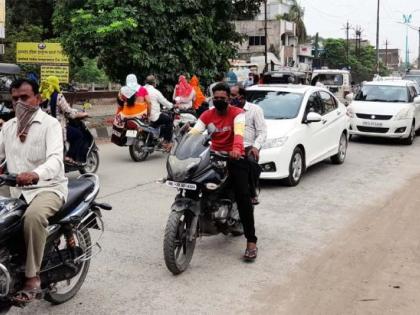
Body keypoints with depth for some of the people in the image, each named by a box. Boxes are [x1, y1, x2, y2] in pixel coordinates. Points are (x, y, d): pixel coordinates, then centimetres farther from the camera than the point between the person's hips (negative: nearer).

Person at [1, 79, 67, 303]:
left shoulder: (50, 124, -5)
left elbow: (55, 159, -22)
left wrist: (35, 175, -43)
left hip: (47, 187, -6)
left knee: (33, 217, -35)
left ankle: (32, 277, -23)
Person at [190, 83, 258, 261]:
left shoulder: (237, 113, -7)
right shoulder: (207, 115, 7)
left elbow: (239, 131, -27)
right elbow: (194, 132, -7)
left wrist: (236, 148, -48)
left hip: (235, 158, -5)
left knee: (243, 196, -17)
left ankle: (251, 241, -17)